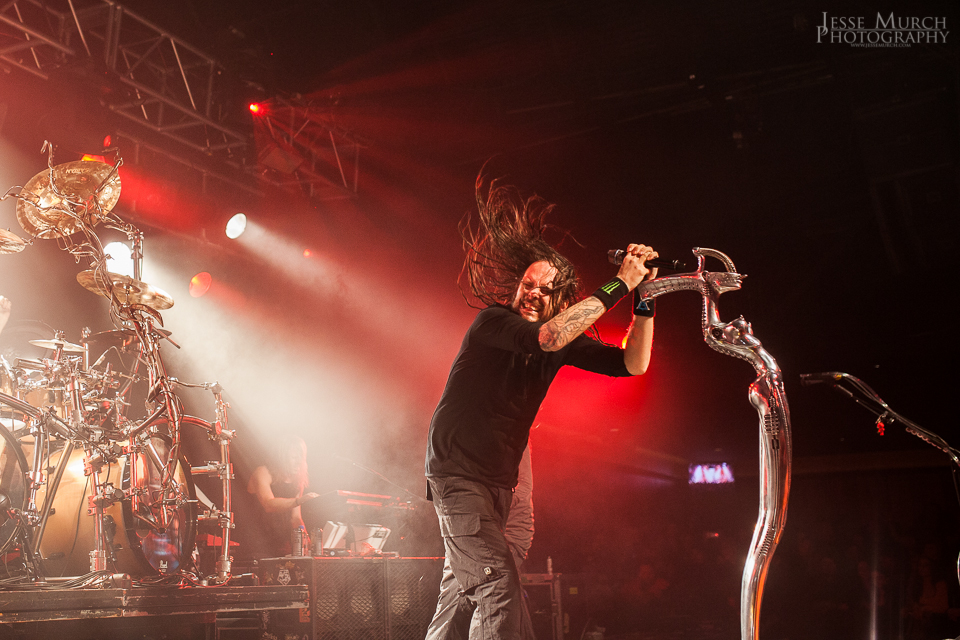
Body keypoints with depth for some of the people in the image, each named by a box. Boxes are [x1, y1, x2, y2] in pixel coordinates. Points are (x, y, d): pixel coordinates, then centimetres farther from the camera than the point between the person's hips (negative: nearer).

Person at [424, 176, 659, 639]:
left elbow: (632, 364, -3)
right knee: (499, 585, -19)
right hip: (457, 474, -7)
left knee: (460, 591, 13)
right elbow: (547, 337, -33)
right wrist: (618, 286, -31)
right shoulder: (492, 321, -14)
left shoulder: (565, 342, 4)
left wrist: (644, 299, -16)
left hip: (499, 480, 7)